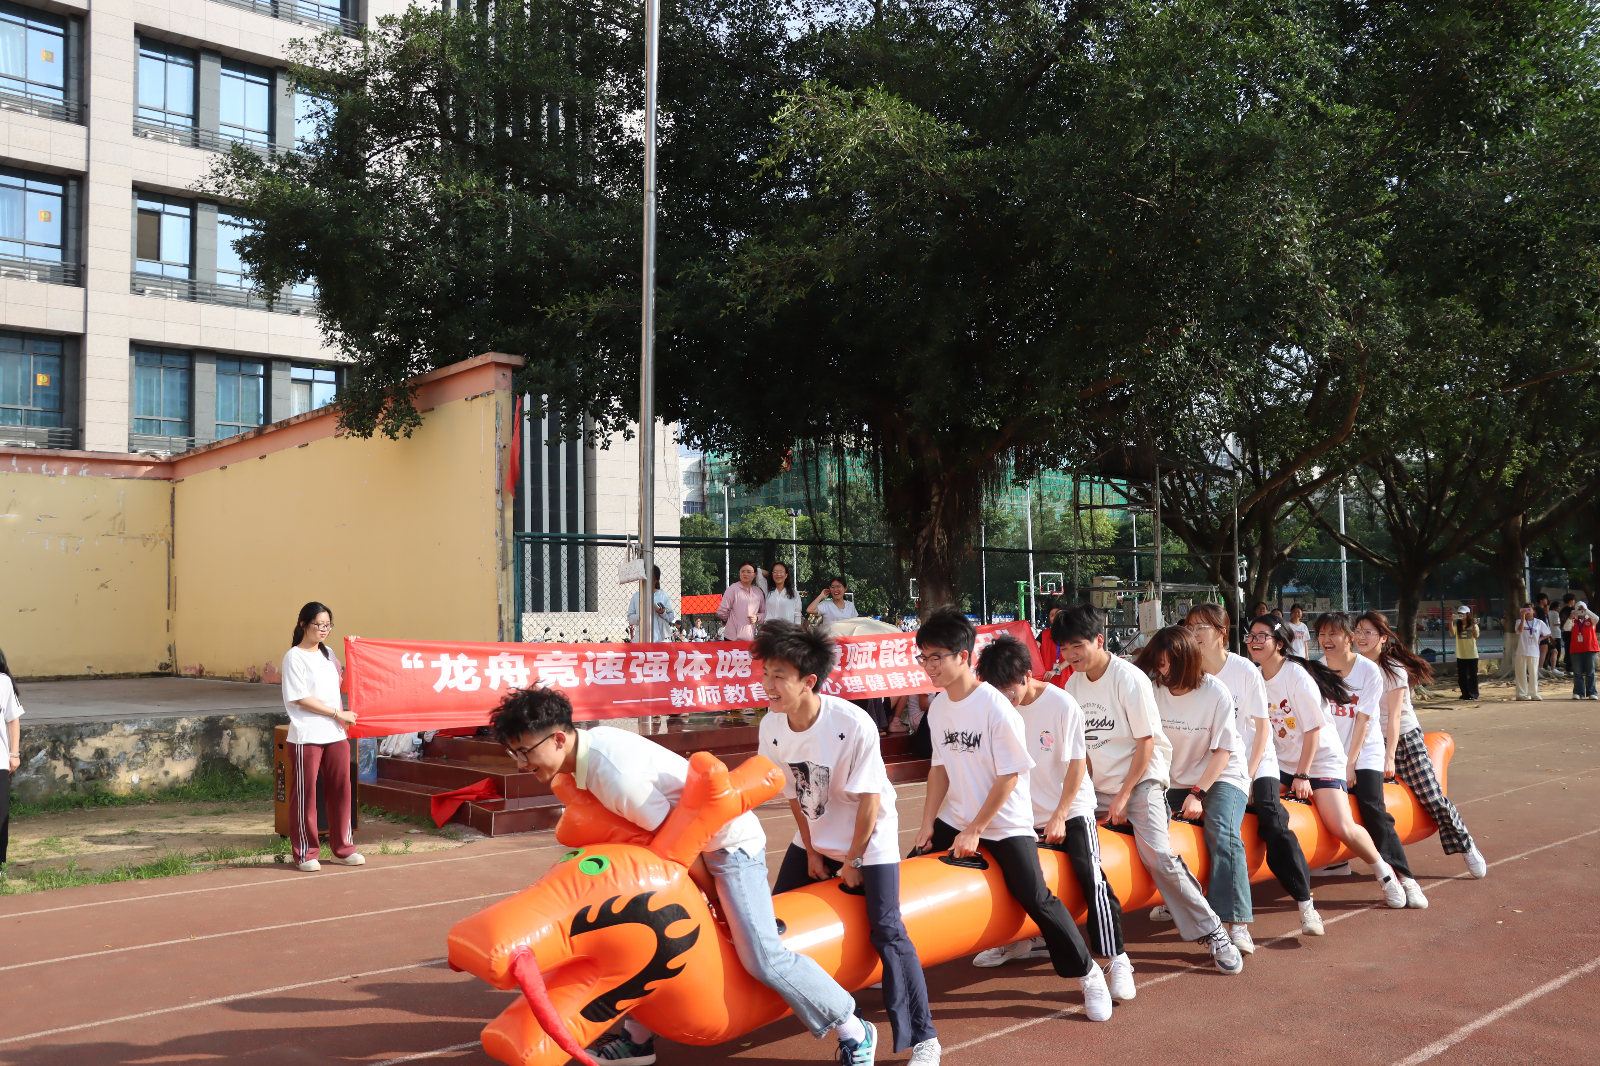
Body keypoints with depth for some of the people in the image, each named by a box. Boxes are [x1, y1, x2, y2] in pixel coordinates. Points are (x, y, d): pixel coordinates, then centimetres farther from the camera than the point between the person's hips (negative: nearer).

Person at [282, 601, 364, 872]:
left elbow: (342, 679, 31)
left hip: (336, 733, 6)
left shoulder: (328, 654, 15)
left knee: (340, 789, 7)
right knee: (305, 794, 1)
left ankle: (342, 849, 18)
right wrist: (339, 713, -12)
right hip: (306, 736, -6)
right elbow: (301, 698, -12)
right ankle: (305, 853, 11)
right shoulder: (294, 657, -5)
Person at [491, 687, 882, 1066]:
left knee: (762, 957, -12)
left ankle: (854, 1034, 5)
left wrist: (717, 901, -8)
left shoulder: (618, 777, -32)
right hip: (692, 836, 10)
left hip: (729, 843, -9)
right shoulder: (592, 741, -5)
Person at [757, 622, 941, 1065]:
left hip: (869, 836, -6)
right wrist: (811, 851, 1)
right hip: (814, 836, 6)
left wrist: (853, 860, -14)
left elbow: (869, 800, -23)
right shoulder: (771, 728, -15)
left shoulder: (854, 725, -31)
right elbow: (793, 794, -2)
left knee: (886, 930, -12)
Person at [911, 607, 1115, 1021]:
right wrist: (928, 824, 4)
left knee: (1035, 897, -13)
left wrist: (974, 831, -17)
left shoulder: (996, 708, -20)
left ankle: (1088, 974, 6)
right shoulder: (937, 708, 0)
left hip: (1006, 823, -6)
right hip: (956, 818, 6)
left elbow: (1010, 776, -18)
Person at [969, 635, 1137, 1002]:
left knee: (1092, 879, -14)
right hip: (1027, 814, 5)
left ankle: (1117, 960, -7)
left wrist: (1059, 816, -15)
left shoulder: (1062, 705, -17)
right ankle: (1029, 940, 33)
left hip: (1072, 810, -5)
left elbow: (1078, 764, -13)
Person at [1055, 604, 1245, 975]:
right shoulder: (1074, 683, 4)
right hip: (1099, 786, 6)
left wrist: (1124, 795, -14)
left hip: (1142, 780, -6)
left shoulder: (1130, 679, -15)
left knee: (1159, 857, -20)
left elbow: (1146, 742, -14)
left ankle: (1213, 933, -5)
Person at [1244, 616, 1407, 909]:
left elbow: (1313, 728, -16)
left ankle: (1384, 873, 12)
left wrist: (1302, 775, -16)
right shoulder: (1255, 677, 1)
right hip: (1284, 761, 6)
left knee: (1343, 829, -17)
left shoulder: (1297, 676, -17)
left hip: (1321, 759, -6)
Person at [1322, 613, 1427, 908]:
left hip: (1365, 751, -3)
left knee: (1373, 811, -16)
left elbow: (1363, 720, -12)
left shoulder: (1369, 670, -10)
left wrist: (1350, 764, -14)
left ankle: (1405, 878, -15)